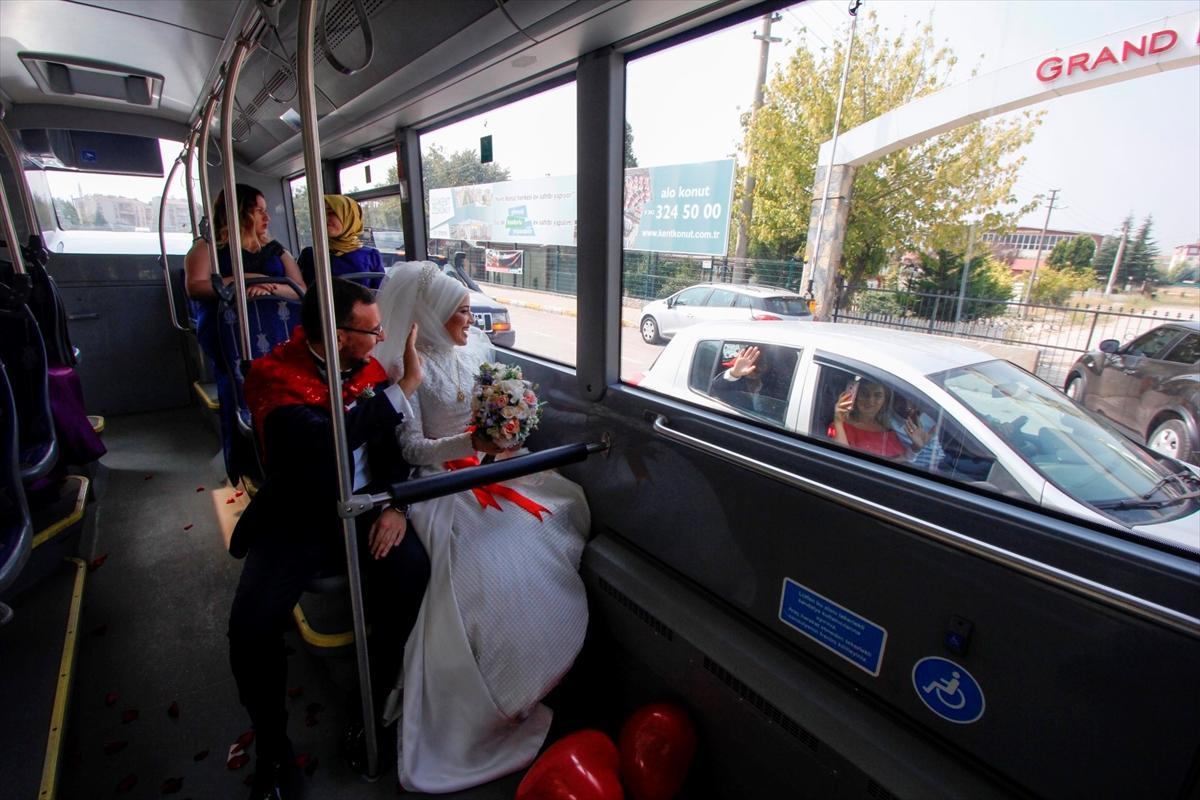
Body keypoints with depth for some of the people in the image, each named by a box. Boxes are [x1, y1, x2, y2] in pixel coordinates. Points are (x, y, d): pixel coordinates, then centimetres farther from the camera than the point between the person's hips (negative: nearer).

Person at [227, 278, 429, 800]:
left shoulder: (370, 367, 3)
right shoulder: (271, 375, -12)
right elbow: (326, 439, -30)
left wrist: (395, 504, -11)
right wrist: (405, 385, -26)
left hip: (364, 506, 3)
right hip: (297, 518, -2)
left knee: (413, 571, -25)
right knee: (251, 625, -21)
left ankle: (373, 707, 2)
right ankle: (271, 746, 11)